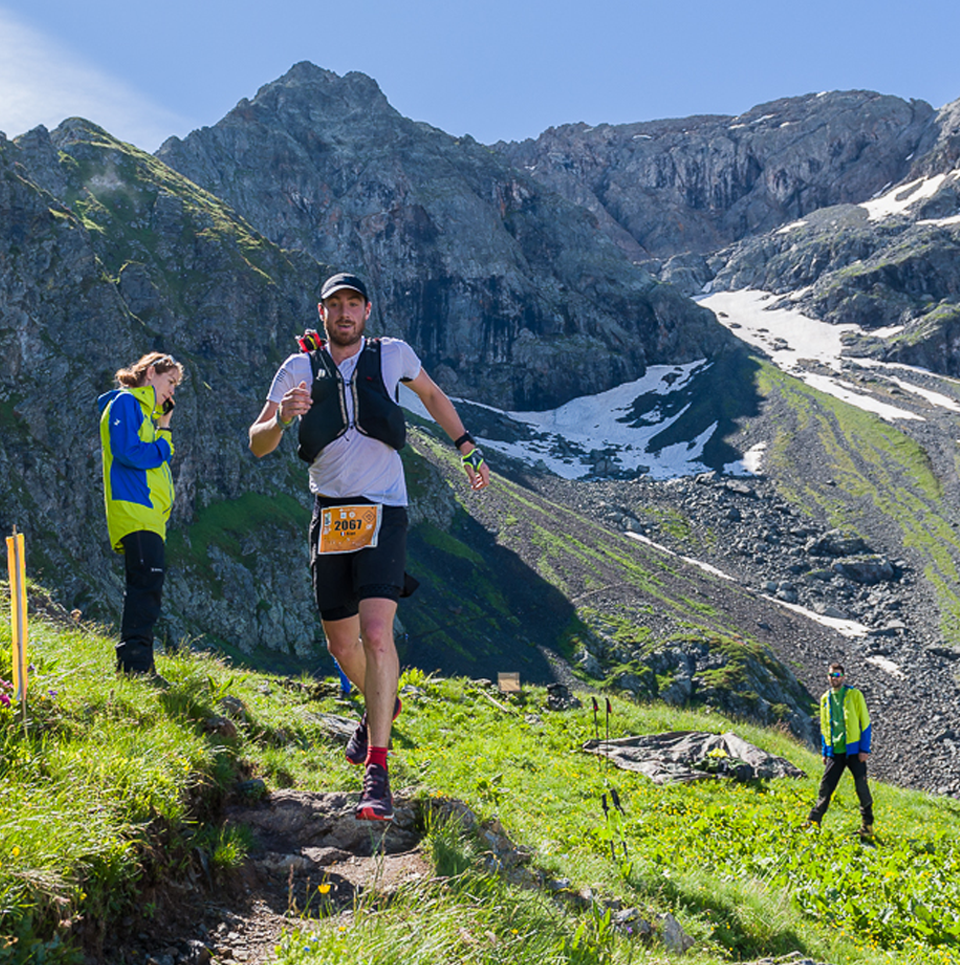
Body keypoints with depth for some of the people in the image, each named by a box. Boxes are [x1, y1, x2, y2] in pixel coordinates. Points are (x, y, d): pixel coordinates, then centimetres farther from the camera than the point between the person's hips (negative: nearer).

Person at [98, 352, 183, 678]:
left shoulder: (146, 412, 27)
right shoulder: (125, 402, -1)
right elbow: (129, 452, -16)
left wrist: (163, 429, 12)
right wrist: (164, 443, -1)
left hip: (149, 514, 10)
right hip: (134, 511, -10)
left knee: (146, 588, 8)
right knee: (147, 581, -19)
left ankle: (134, 665, 10)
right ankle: (136, 664, -23)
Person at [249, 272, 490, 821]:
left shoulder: (392, 355, 1)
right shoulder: (300, 369, 2)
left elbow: (432, 394, 22)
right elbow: (258, 446, -2)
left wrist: (469, 449, 18)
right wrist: (282, 417, -23)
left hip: (383, 513, -3)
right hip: (330, 519, 3)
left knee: (376, 634, -20)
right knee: (341, 642, 12)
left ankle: (378, 772, -18)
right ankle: (383, 705, 45)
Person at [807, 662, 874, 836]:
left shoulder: (855, 695, 0)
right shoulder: (825, 699, 12)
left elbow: (865, 722, -2)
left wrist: (865, 749, -9)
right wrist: (824, 752, 14)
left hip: (854, 749, -3)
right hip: (835, 751, 3)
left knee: (861, 787, -1)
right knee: (825, 787, 1)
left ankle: (867, 825, 11)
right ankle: (814, 822, 8)